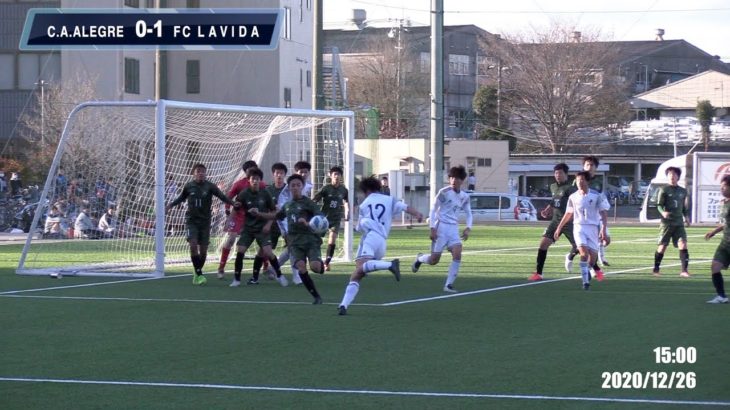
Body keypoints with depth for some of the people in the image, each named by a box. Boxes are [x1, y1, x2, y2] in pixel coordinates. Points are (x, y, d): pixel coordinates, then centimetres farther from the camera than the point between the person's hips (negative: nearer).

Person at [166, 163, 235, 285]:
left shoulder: (210, 186, -5)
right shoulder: (189, 186, 0)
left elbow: (222, 196, -11)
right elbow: (181, 198, 18)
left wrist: (234, 203, -25)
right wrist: (170, 205, 12)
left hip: (205, 221, 0)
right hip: (191, 220, 0)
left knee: (203, 250, 2)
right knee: (193, 245, -19)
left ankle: (197, 273, 22)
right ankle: (199, 274, -13)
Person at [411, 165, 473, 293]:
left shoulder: (464, 197, 6)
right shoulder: (444, 192, -9)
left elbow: (468, 213, 17)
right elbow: (433, 209, -6)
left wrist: (468, 228, -1)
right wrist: (432, 228, -13)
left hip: (453, 228, 4)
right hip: (441, 226, -4)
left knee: (457, 254, -17)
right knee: (434, 260, -1)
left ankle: (449, 285, -9)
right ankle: (419, 259, 35)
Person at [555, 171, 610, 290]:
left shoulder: (597, 196, -3)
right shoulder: (573, 197, 6)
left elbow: (603, 214, -3)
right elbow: (568, 214, 19)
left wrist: (603, 230, -14)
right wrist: (559, 228, 21)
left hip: (593, 227, 0)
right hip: (579, 227, 0)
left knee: (593, 255, -1)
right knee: (584, 251, -20)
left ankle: (587, 271, 32)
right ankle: (585, 280, -20)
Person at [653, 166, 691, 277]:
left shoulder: (683, 191, 13)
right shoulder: (664, 190, 0)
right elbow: (659, 205, -5)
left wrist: (686, 216, 7)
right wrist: (663, 212, -25)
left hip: (679, 223, 3)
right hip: (667, 222, -3)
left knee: (683, 245, -12)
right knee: (662, 246, 0)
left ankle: (684, 270, -13)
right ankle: (656, 269, 15)